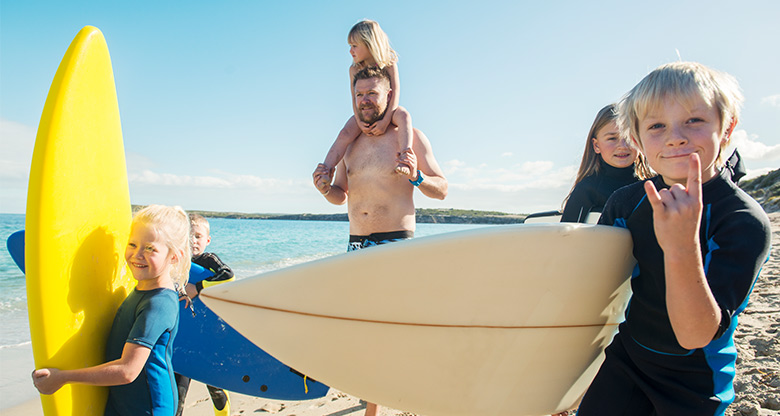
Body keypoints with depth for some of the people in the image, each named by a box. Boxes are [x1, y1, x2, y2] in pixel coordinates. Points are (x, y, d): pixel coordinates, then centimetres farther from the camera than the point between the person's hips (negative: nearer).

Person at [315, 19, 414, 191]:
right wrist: (359, 121, -26)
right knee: (346, 132, -27)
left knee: (403, 115, -37)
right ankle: (326, 167, -35)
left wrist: (386, 120, -33)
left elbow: (395, 93, -19)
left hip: (386, 110, -2)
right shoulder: (354, 69, -1)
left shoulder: (389, 64, -9)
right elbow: (355, 98, -7)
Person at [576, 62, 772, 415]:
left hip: (693, 384, -2)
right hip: (625, 359, 3)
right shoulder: (625, 202, -10)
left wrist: (682, 247, -44)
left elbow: (695, 335, -28)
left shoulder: (746, 220, -22)